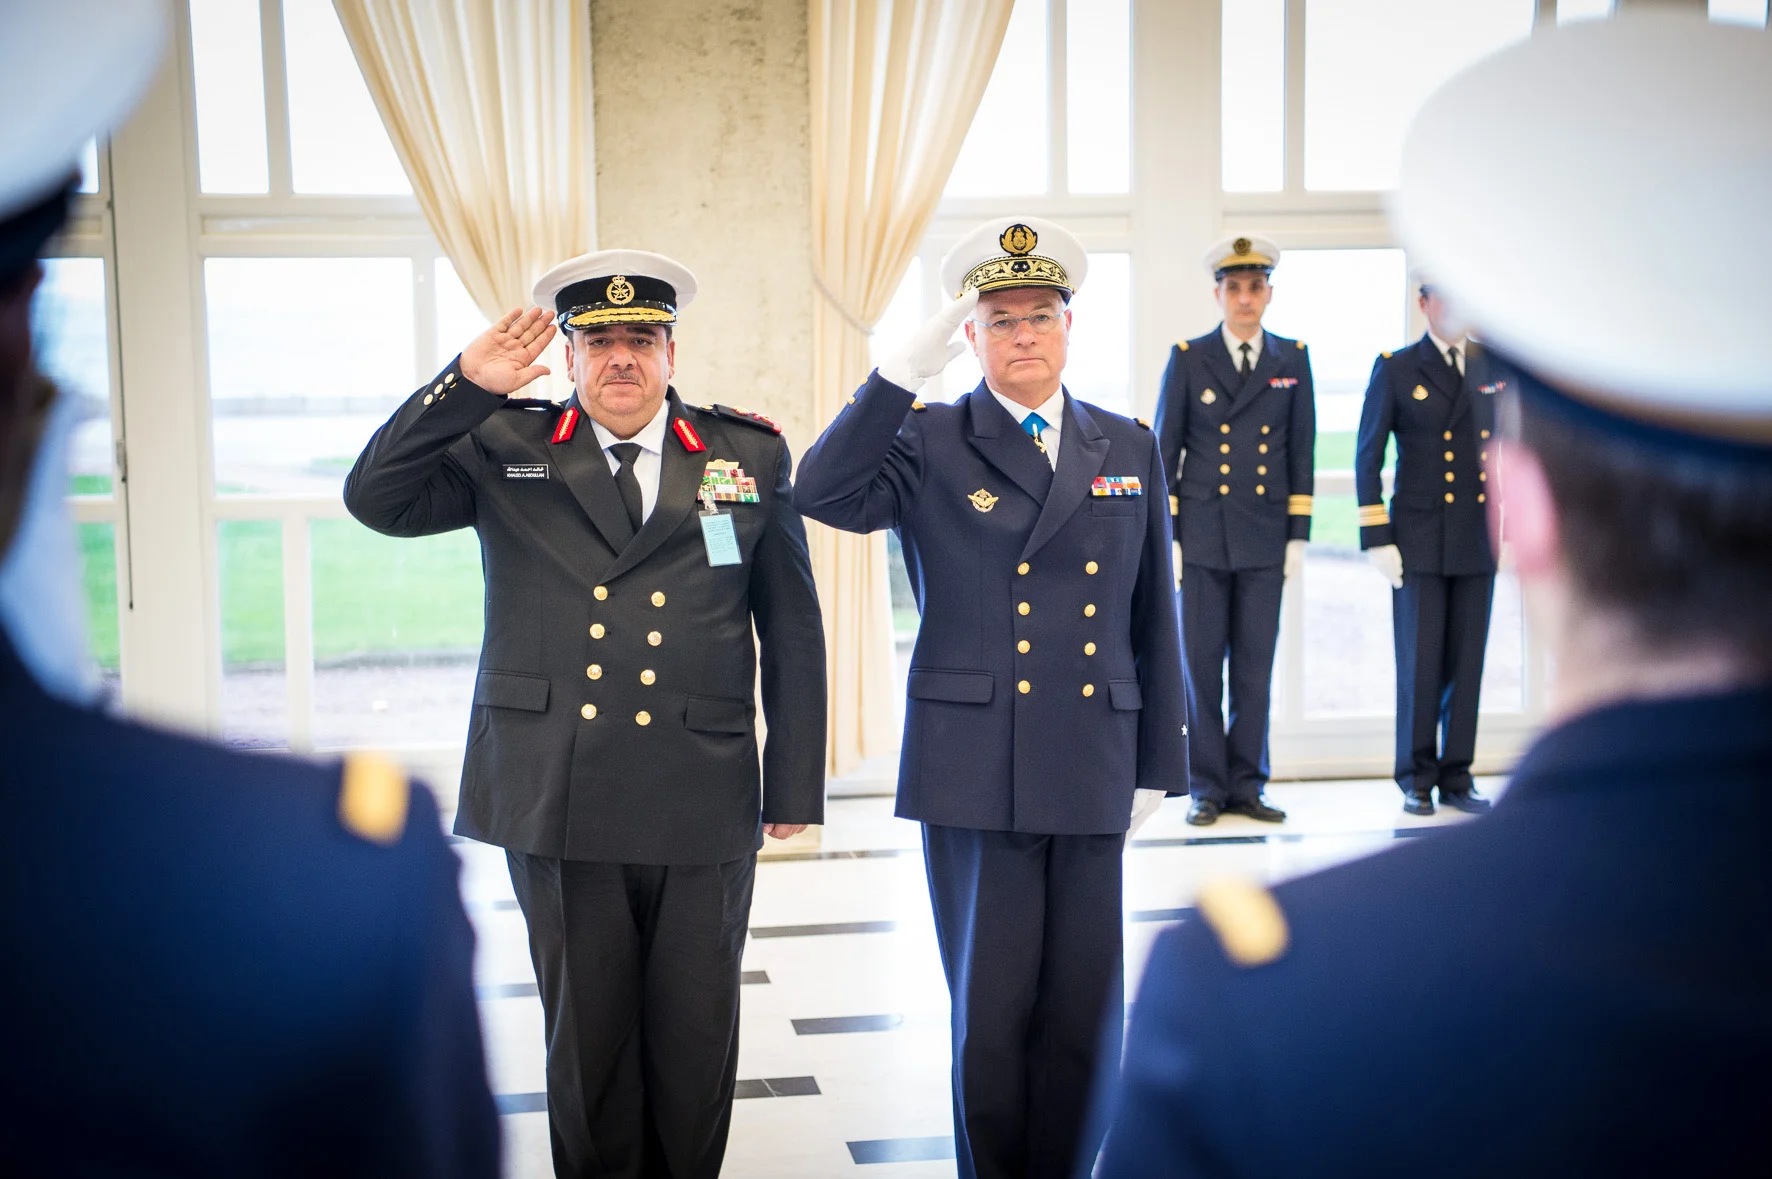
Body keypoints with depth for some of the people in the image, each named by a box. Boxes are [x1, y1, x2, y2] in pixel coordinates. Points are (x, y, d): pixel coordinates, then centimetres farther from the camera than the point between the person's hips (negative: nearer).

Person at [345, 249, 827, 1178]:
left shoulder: (749, 456, 6)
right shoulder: (503, 448, 6)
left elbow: (793, 631, 7)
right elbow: (376, 499, -3)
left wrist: (795, 785, 4)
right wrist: (466, 384, -12)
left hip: (703, 805, 0)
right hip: (557, 799, 0)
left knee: (696, 1033, 11)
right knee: (586, 1032, 11)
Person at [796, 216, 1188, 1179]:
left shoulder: (1129, 449, 11)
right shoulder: (931, 444, 1)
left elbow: (1152, 620, 12)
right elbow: (825, 495, -19)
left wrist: (1159, 764, 9)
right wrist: (905, 371, -22)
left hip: (1093, 774, 3)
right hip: (973, 774, -3)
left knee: (1080, 1011, 9)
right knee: (992, 1014, 4)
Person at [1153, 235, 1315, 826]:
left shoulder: (1292, 359, 8)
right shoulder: (1188, 358, 3)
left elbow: (1301, 451, 8)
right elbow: (1165, 451, 3)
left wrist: (1299, 535, 3)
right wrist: (1165, 536, -2)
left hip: (1265, 539, 1)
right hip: (1203, 538, -1)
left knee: (1255, 668, 4)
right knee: (1202, 666, 1)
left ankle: (1247, 784, 13)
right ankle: (1208, 787, 10)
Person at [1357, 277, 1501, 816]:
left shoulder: (1495, 366, 9)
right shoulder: (1395, 369, 0)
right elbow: (1367, 457, 0)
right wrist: (1376, 539, -6)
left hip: (1478, 542, 3)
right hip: (1420, 543, -3)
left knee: (1467, 663, 6)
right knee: (1420, 664, 1)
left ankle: (1456, 776, 15)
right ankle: (1417, 779, 12)